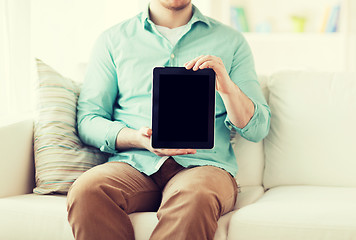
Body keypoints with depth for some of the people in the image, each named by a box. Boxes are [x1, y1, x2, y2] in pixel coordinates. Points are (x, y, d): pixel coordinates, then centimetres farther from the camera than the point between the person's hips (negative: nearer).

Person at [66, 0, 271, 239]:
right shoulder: (113, 40, 16)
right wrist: (137, 138, -10)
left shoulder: (230, 41, 15)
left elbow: (258, 129, 10)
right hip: (133, 164, 1)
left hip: (201, 165, -1)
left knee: (195, 197, -38)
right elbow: (88, 121, 10)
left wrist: (228, 87, -11)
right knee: (85, 191, -33)